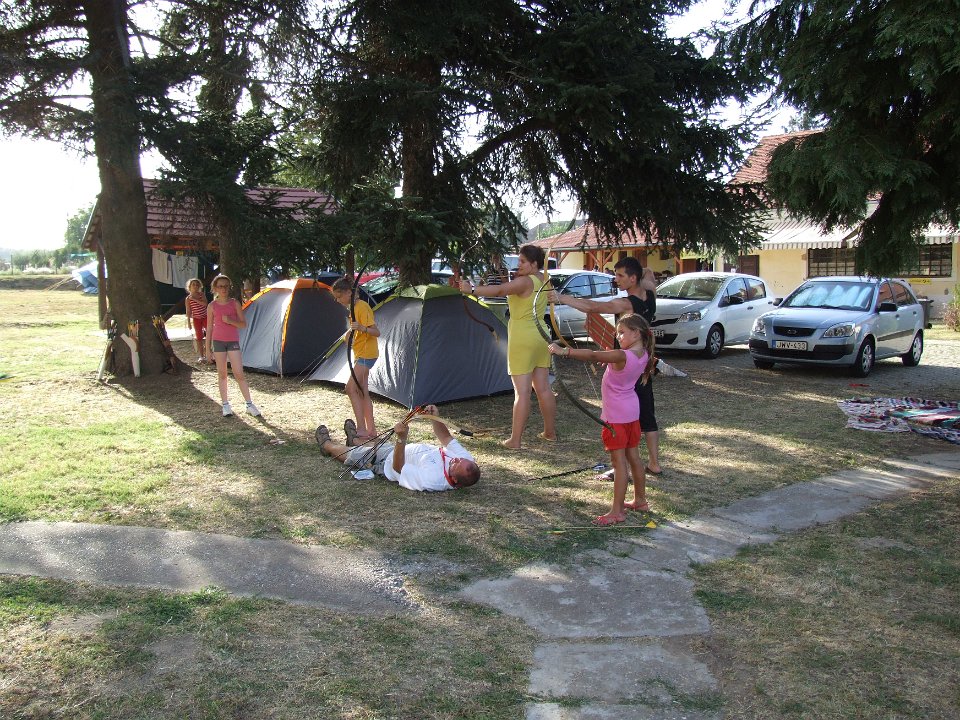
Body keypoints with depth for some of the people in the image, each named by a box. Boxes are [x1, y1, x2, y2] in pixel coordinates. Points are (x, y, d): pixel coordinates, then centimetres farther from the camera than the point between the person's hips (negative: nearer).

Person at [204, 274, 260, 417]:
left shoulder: (235, 303, 0)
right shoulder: (212, 306, 1)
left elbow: (243, 324, 1)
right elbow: (209, 328, 6)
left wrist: (230, 321, -18)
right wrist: (208, 349, 5)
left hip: (233, 341, -1)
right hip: (218, 341, 1)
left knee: (239, 373, -5)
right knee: (222, 374, 5)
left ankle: (249, 404, 3)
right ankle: (225, 405, 15)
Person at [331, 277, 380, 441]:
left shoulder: (361, 307, -17)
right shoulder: (353, 308, 13)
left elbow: (376, 332, -23)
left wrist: (362, 329, -39)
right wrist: (350, 331, 7)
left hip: (366, 354, -10)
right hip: (361, 354, 10)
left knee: (351, 389, -14)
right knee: (362, 392, 10)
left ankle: (361, 429, -14)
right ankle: (371, 429, 14)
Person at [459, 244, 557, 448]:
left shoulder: (524, 282, -17)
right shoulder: (543, 279, 8)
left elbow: (499, 290, -29)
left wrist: (471, 289, -29)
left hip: (522, 339, -8)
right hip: (541, 338, 8)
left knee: (522, 391, -7)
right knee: (543, 387, 14)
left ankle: (515, 440, -2)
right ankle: (550, 432, 23)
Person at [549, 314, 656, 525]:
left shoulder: (622, 357, -25)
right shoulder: (642, 355, 1)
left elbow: (592, 355, -34)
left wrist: (564, 351, -37)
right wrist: (609, 357, 0)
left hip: (616, 416, -8)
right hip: (632, 412, 8)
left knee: (619, 462, -5)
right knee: (634, 458, 18)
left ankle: (617, 512, 1)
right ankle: (640, 501, 31)